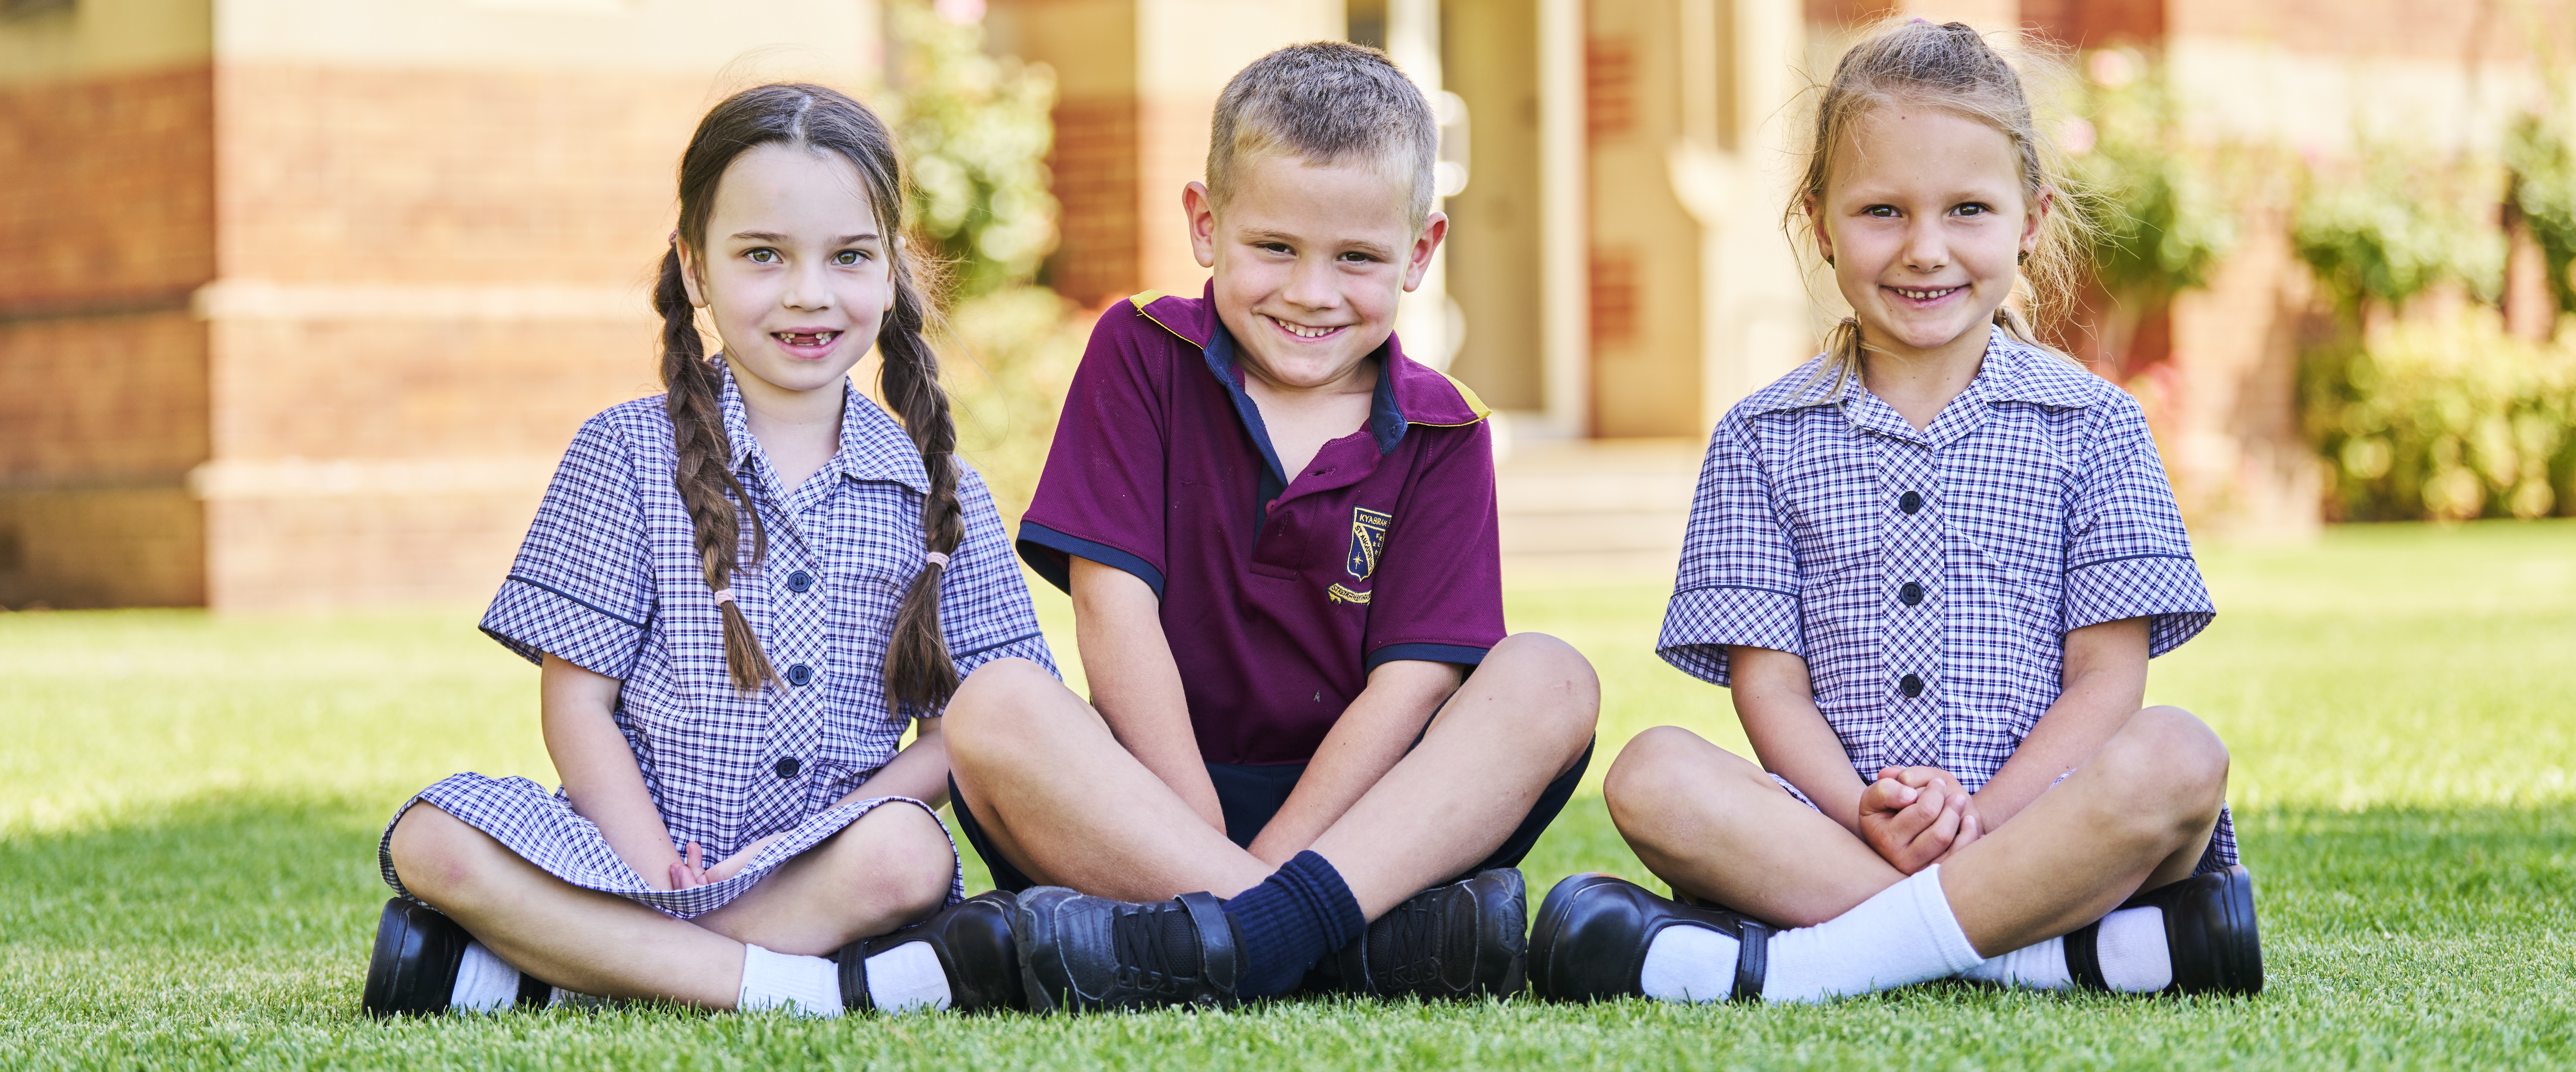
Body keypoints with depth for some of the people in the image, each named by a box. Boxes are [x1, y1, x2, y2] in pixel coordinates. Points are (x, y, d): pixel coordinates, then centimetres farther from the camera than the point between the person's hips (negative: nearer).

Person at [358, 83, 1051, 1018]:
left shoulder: (931, 488, 8)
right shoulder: (629, 455, 4)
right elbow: (578, 705, 0)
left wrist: (816, 841, -11)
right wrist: (663, 880, -14)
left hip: (824, 861, 0)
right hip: (637, 846, 0)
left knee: (905, 854, -34)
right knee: (433, 844, -28)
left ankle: (531, 970, -24)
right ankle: (807, 988, -33)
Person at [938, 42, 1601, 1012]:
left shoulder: (1441, 439, 4)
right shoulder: (1141, 359, 4)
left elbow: (1410, 686, -6)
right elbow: (1117, 611, -5)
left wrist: (1263, 878, -19)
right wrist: (1205, 839, -16)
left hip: (1369, 814, 1)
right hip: (1160, 802, -1)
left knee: (1550, 681, -23)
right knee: (994, 709, -29)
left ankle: (1236, 932, -44)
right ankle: (1376, 935, -41)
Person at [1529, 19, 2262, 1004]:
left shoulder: (2087, 424, 8)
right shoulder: (1763, 439, 11)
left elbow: (2107, 676, 1)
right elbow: (1768, 680, 4)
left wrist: (1981, 820, -15)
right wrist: (1869, 818, -16)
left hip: (2039, 813, -1)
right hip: (1829, 819, 1)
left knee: (2177, 758, -31)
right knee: (1653, 777, -27)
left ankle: (1785, 966, -34)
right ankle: (2056, 948, -33)